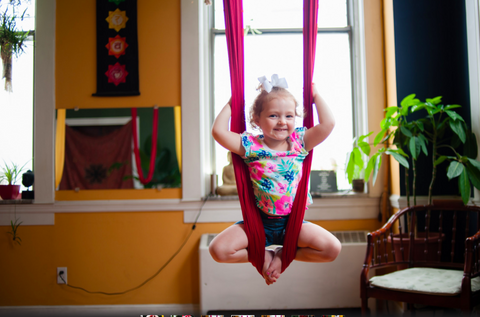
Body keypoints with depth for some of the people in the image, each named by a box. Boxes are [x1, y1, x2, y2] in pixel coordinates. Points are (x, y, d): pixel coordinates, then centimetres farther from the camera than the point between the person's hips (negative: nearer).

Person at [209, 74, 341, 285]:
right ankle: (263, 255, 6)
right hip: (258, 222, -1)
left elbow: (328, 123, -10)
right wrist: (231, 103, -6)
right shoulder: (251, 146, -7)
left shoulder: (300, 142, -1)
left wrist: (315, 95, 0)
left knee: (332, 248, -17)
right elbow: (218, 131, -17)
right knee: (218, 250, -19)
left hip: (292, 221, 2)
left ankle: (282, 255, 4)